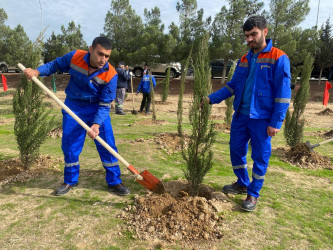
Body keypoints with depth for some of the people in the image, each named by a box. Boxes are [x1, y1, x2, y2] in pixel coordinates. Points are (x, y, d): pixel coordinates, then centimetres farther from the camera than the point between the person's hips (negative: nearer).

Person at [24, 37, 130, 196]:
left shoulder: (110, 75, -23)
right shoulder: (75, 57, -17)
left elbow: (105, 104, -20)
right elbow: (55, 65, 4)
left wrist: (96, 124, -33)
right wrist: (37, 71, -12)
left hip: (97, 109, -2)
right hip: (73, 107, 2)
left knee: (107, 145, -3)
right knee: (69, 146, 8)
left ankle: (114, 182, 12)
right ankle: (70, 181, 28)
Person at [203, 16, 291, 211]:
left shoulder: (279, 58, -8)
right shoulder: (244, 60, 11)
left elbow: (283, 93, -11)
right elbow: (233, 85, 12)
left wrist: (276, 122, -15)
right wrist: (212, 98, -1)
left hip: (262, 119, -6)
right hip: (240, 115, 6)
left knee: (260, 157, 5)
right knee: (236, 151, 14)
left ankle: (253, 194, 22)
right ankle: (242, 183, 36)